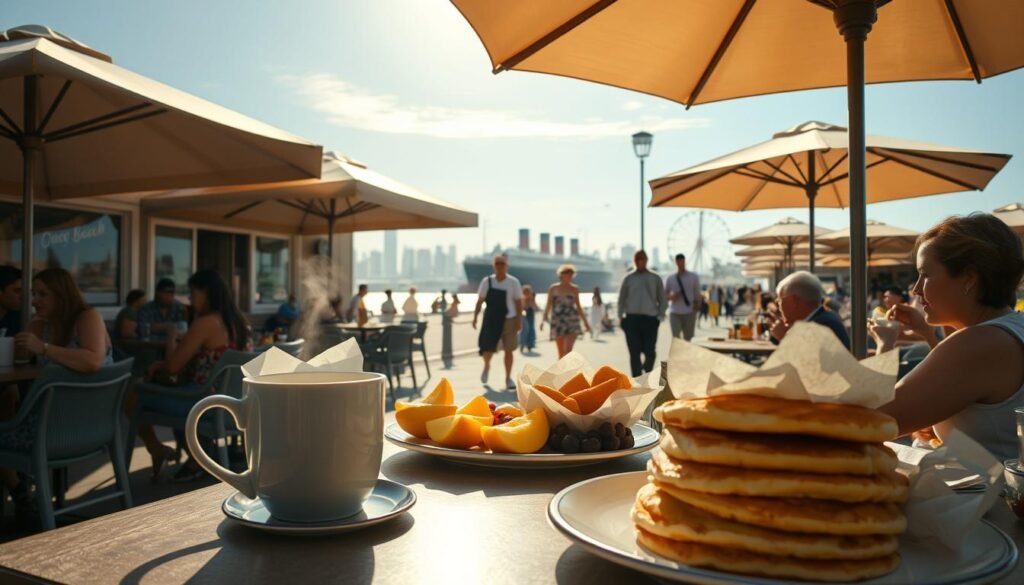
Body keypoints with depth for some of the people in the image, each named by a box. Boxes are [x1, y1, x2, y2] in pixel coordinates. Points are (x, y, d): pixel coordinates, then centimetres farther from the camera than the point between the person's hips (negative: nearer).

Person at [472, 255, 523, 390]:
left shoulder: (513, 282, -2)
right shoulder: (487, 281, 2)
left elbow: (518, 303, 0)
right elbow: (480, 301, 6)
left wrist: (519, 320, -6)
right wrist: (475, 317, -1)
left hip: (508, 319, 0)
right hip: (490, 319, 1)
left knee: (509, 350, 2)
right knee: (487, 347, -3)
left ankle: (508, 378, 15)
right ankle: (486, 366, 31)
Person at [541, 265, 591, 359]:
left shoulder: (575, 289, 6)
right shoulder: (553, 288, 2)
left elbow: (578, 306, 13)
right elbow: (548, 305, -1)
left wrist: (585, 322, 13)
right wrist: (543, 319, -14)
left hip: (572, 322, 0)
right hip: (558, 322, 0)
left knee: (568, 351, -17)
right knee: (561, 353, 6)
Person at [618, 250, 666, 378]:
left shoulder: (655, 279, 10)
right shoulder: (628, 279, 10)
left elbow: (662, 299, 11)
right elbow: (621, 299, 11)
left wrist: (660, 317, 1)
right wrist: (621, 317, 1)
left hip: (650, 319, 0)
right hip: (632, 318, 0)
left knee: (649, 352, -3)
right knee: (634, 353, -3)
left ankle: (647, 369, 29)